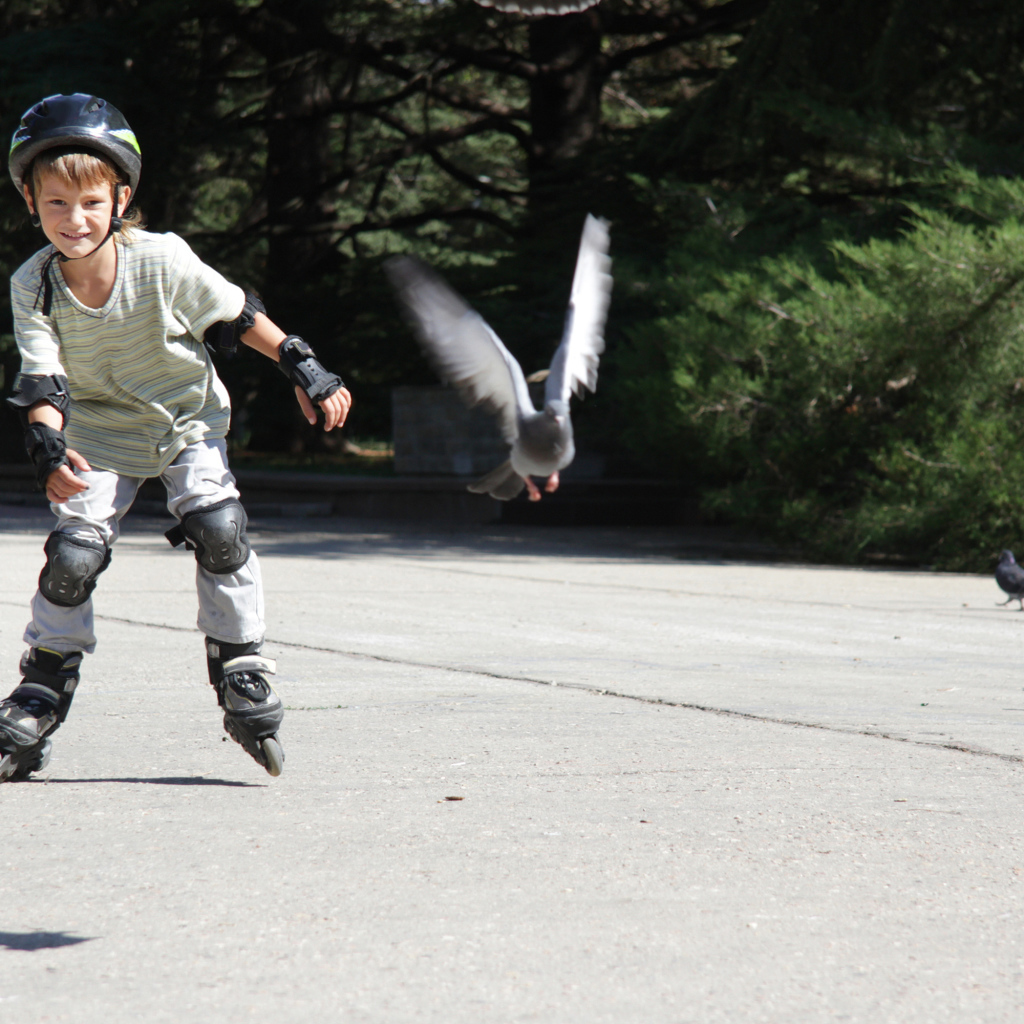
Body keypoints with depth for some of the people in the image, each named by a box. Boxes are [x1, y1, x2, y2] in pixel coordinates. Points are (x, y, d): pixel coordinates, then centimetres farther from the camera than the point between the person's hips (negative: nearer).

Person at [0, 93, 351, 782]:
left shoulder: (162, 262, -23)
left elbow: (240, 316, -9)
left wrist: (306, 370, -6)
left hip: (187, 419, -1)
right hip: (101, 433, 1)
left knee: (219, 529, -22)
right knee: (74, 554, -10)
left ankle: (243, 673, -6)